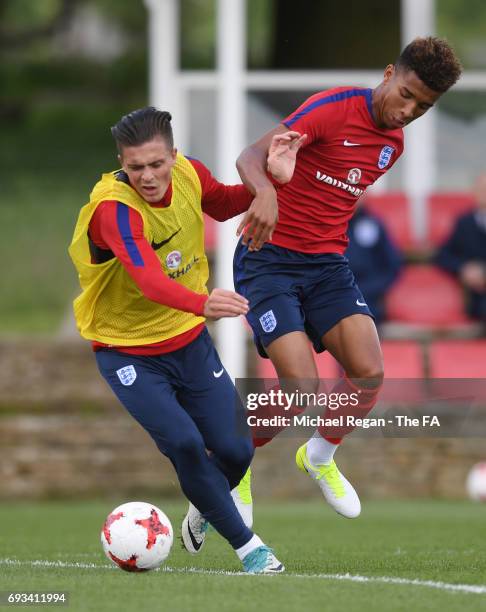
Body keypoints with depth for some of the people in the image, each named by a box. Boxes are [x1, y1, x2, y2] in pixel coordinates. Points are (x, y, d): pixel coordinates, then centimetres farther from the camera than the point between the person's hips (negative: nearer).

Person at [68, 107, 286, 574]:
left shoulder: (189, 174, -11)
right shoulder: (113, 208, -31)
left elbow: (221, 205, 14)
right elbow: (149, 280, -48)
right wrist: (201, 303, -66)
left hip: (189, 341, 5)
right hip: (127, 352, -5)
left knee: (235, 450, -1)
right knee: (184, 444, -22)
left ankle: (202, 512, 33)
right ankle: (246, 545, -4)